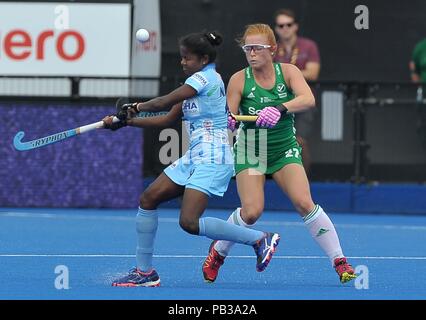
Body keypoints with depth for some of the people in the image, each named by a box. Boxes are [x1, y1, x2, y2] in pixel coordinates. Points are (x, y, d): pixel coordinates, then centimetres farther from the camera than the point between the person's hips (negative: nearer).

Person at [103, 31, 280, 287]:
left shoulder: (205, 78, -11)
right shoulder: (197, 82, 17)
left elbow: (165, 102, -11)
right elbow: (168, 119, 19)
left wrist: (137, 107, 7)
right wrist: (127, 121, 15)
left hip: (212, 160, -10)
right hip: (194, 158, 10)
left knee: (190, 222, -21)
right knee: (148, 200, 7)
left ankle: (259, 238, -10)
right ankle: (145, 272, 12)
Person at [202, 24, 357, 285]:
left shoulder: (288, 71, -7)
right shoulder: (239, 80, -8)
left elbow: (308, 99, -24)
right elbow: (229, 115, -8)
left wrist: (279, 109, -42)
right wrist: (227, 121, -33)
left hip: (285, 150, 1)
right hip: (250, 151, -1)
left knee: (304, 203, -17)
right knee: (251, 211, -16)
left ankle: (340, 261, -8)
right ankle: (218, 252, 11)